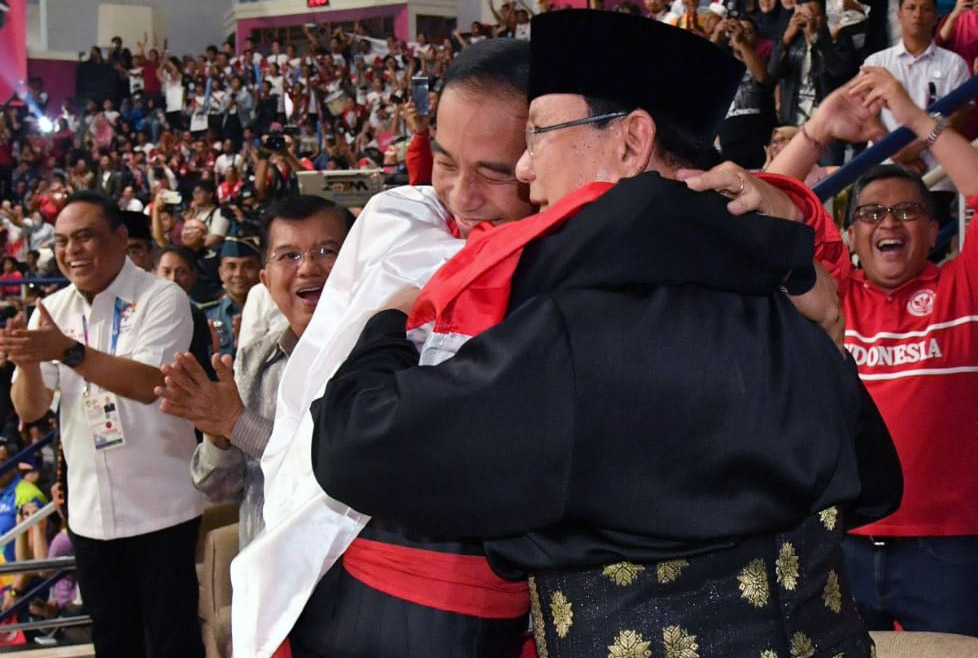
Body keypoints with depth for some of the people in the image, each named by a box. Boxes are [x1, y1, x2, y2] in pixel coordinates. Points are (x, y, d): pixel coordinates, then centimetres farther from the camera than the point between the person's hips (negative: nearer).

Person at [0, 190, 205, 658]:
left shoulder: (162, 299, -11)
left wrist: (67, 350, -33)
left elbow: (149, 384, -25)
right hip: (90, 512, 5)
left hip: (160, 508, -5)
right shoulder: (52, 310, 4)